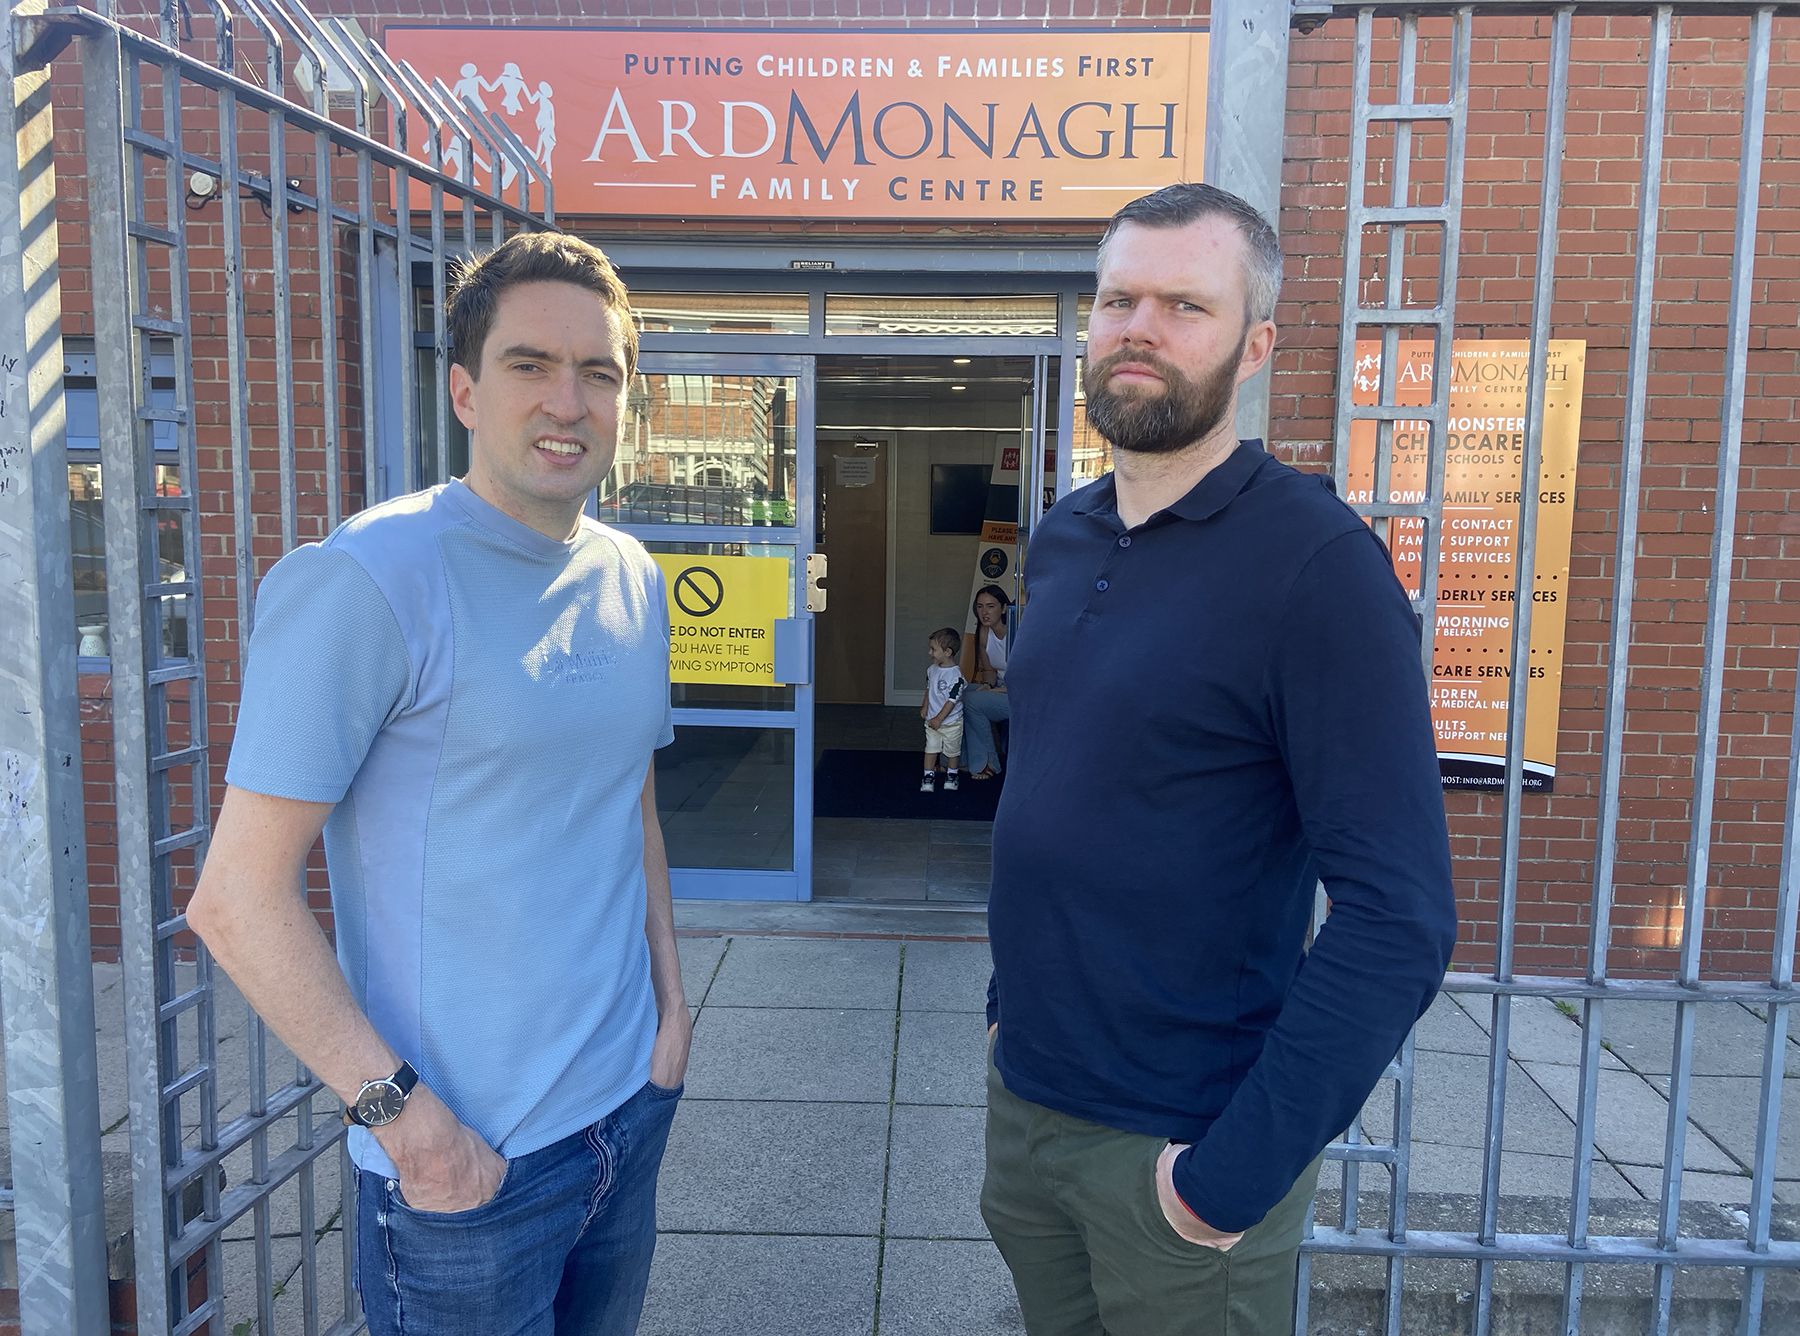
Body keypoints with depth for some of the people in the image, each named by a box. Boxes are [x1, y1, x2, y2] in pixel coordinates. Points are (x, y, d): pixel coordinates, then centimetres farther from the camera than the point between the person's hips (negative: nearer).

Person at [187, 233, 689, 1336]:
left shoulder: (634, 581, 4)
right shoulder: (366, 580, -17)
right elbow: (239, 894, -17)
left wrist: (671, 997, 7)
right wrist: (402, 1111, -18)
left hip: (632, 1111, 7)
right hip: (462, 1160, -6)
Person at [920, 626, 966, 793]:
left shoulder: (956, 675, -23)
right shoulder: (932, 670, 0)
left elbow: (952, 700, -22)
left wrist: (939, 719, -20)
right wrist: (925, 707, 9)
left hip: (951, 722, -5)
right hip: (932, 720, 5)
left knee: (952, 751, 12)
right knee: (930, 749, 5)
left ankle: (951, 776, 31)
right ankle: (928, 777, 13)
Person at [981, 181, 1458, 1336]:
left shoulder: (1315, 563, -18)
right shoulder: (1062, 541, 4)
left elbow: (1398, 917, -21)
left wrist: (1237, 1173, -21)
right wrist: (1009, 1001, 12)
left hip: (1178, 1149, -6)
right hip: (1023, 1103, 6)